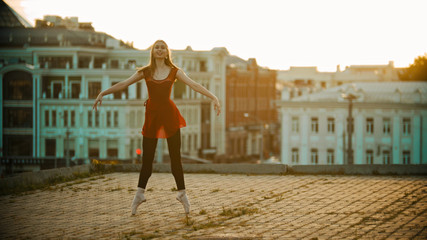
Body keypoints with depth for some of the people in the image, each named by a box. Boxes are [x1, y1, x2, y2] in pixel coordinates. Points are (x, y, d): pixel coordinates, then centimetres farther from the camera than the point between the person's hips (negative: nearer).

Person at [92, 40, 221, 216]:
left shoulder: (174, 72, 2)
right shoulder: (145, 72, 5)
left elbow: (194, 85, -6)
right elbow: (123, 84, 4)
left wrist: (213, 97, -16)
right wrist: (102, 93, -1)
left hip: (169, 114, -1)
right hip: (152, 115, 1)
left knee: (175, 157, 1)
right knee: (147, 157, 4)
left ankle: (182, 193, 11)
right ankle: (139, 193, 15)